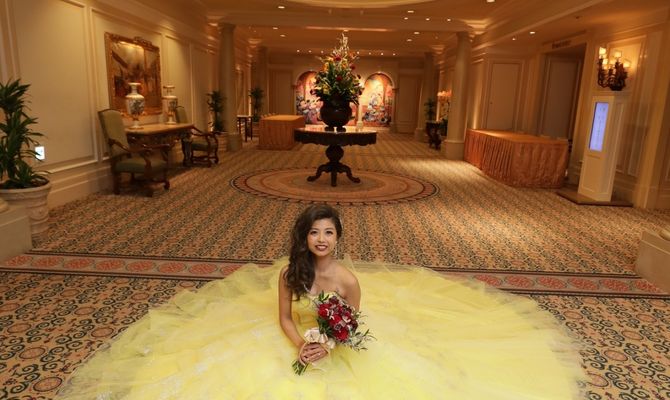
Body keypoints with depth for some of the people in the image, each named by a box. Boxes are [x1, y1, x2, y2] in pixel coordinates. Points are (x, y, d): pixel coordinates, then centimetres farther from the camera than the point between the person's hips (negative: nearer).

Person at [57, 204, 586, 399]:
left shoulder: (349, 277, -19)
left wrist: (328, 349, -22)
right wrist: (299, 347, -20)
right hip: (294, 348, 2)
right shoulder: (287, 272, -14)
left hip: (339, 352, -1)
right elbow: (282, 318, -3)